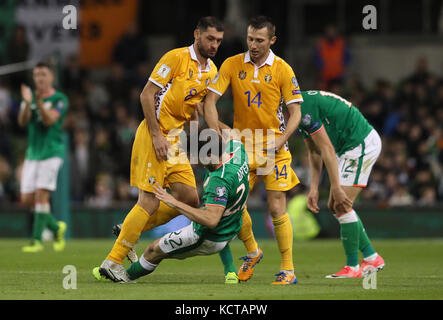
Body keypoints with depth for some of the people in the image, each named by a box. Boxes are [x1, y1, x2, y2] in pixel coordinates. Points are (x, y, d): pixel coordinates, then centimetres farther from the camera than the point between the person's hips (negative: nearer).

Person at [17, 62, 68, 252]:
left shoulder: (60, 99, -3)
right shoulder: (29, 97, 11)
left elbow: (49, 120, -18)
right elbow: (22, 122, -4)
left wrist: (39, 102, -33)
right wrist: (27, 103, -21)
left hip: (51, 152, -6)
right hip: (32, 153, 6)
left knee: (41, 194, -15)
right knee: (27, 200, 1)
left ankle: (37, 240, -11)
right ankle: (57, 227, 22)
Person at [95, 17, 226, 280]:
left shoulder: (211, 71, 13)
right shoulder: (176, 58, -11)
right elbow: (146, 95, -13)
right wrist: (157, 135, -18)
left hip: (175, 139, 8)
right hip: (155, 134, -8)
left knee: (190, 199, 2)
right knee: (150, 201, -12)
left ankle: (129, 230, 16)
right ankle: (113, 262, -4)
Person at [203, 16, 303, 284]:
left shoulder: (282, 70, -5)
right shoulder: (232, 65, -1)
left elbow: (295, 113, -4)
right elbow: (210, 101, -2)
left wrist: (279, 141, -19)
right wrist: (219, 136, -15)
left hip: (273, 149, -3)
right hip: (242, 147, 3)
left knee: (277, 207, -9)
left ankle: (288, 269, -2)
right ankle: (252, 251, 26)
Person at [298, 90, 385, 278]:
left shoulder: (305, 108, -21)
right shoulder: (302, 109, 11)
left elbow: (327, 149, -21)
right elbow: (314, 152, 16)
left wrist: (336, 188, -20)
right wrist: (313, 189, 9)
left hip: (361, 145, -10)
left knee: (342, 206, -10)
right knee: (334, 206, 11)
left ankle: (352, 267, -2)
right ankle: (371, 257, 17)